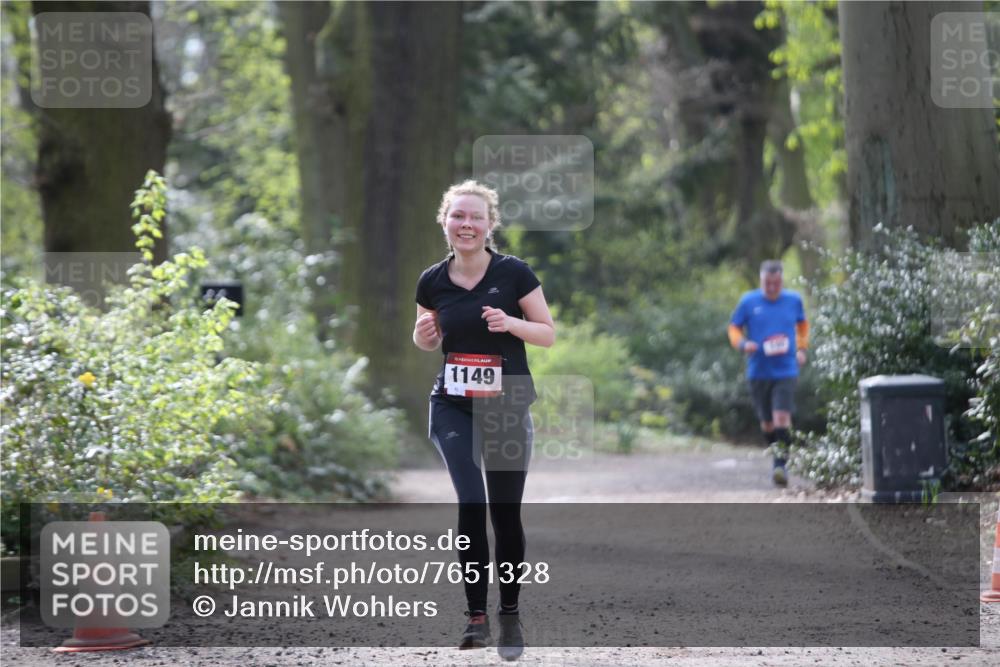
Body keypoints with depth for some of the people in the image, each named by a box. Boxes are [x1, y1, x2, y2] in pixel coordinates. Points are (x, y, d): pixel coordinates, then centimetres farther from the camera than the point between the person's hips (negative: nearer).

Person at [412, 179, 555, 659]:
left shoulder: (514, 273, -9)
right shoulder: (432, 282, -2)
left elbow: (548, 334, -3)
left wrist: (512, 324, -22)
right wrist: (423, 335, -8)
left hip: (507, 407, -1)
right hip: (453, 408, 1)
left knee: (505, 514, 4)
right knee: (471, 504, -14)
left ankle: (509, 614, 20)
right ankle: (476, 615, -8)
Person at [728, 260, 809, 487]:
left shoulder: (793, 300, 3)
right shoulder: (748, 301, -2)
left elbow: (802, 323, 21)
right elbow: (734, 328, 7)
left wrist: (801, 348, 10)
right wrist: (743, 343, -13)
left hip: (786, 371, -1)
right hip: (759, 372, 1)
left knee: (782, 418, -16)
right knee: (767, 423, 11)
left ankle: (780, 464, -14)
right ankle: (776, 453, 34)